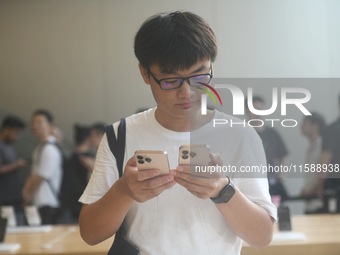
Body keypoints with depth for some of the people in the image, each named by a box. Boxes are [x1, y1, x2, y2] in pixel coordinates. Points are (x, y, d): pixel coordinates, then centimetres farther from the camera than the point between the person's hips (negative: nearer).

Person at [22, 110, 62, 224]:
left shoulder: (50, 150, -15)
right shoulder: (40, 147, 15)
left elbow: (40, 177, -15)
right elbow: (34, 175, 18)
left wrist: (28, 194, -2)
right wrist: (26, 190, 2)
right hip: (38, 203, 9)